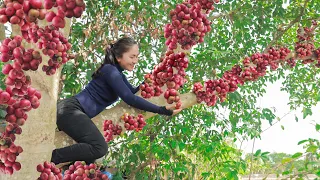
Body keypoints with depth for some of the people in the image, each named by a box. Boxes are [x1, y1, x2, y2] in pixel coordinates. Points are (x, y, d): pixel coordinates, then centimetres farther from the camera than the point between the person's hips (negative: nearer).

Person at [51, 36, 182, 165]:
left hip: (72, 111, 10)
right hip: (70, 109, -10)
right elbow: (130, 99, -20)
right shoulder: (110, 71, -13)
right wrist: (160, 110, -19)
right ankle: (50, 158, -20)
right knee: (99, 148, -25)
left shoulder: (117, 73, 17)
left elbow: (134, 92, 25)